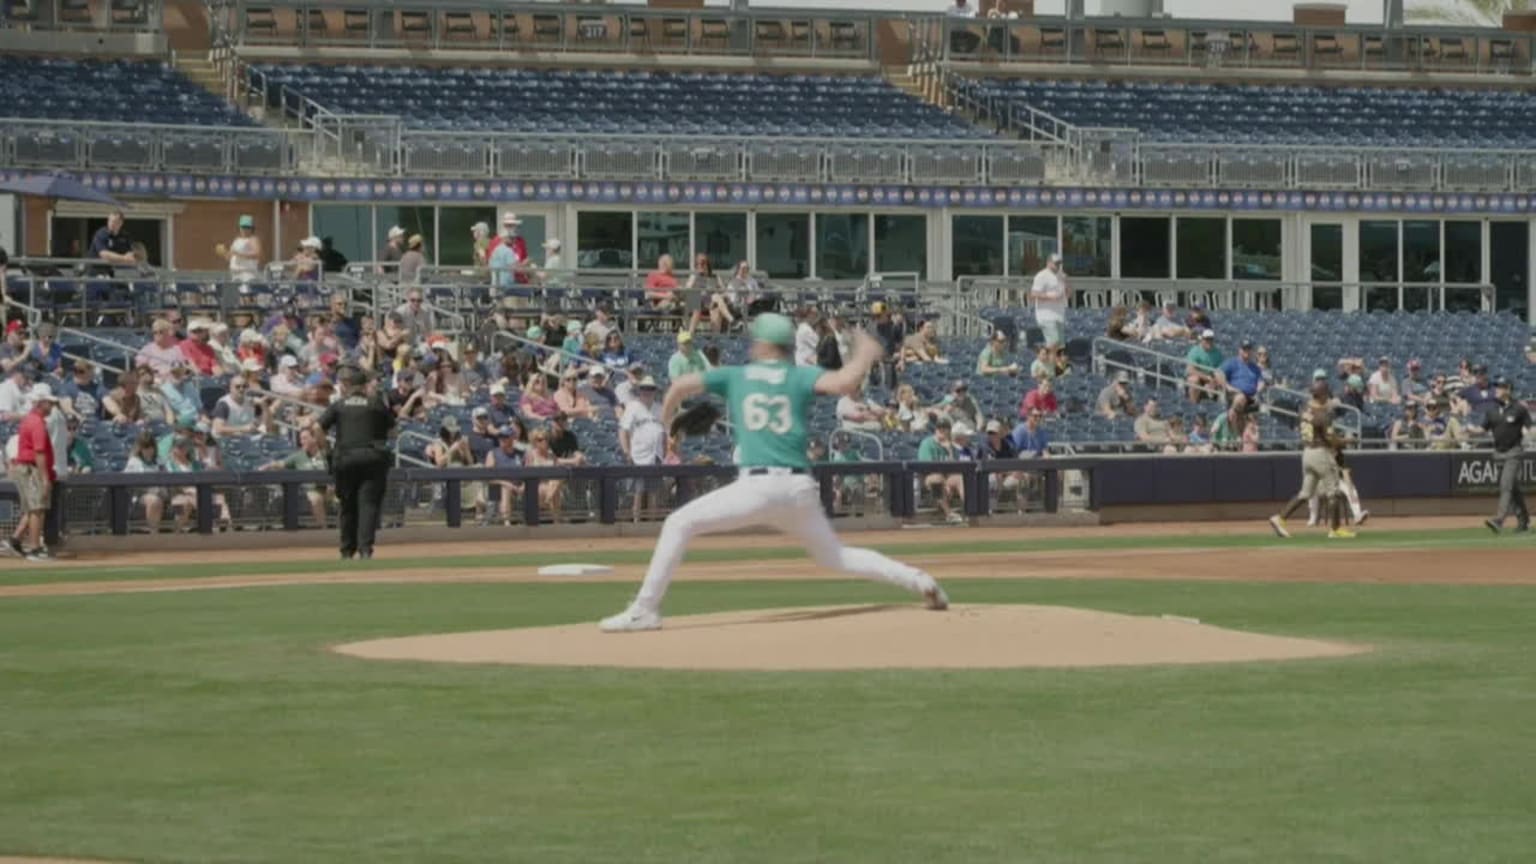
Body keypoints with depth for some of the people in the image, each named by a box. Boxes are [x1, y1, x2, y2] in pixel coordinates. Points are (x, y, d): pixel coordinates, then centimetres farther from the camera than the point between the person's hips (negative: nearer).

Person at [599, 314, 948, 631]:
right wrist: (865, 355, 12)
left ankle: (644, 610, -9)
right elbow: (844, 382, -8)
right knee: (834, 556, 24)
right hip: (801, 490, 4)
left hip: (758, 486, -4)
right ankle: (916, 579, 13)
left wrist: (664, 422, 25)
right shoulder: (801, 377, 11)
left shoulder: (735, 376, 12)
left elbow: (682, 385, 7)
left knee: (679, 524, 3)